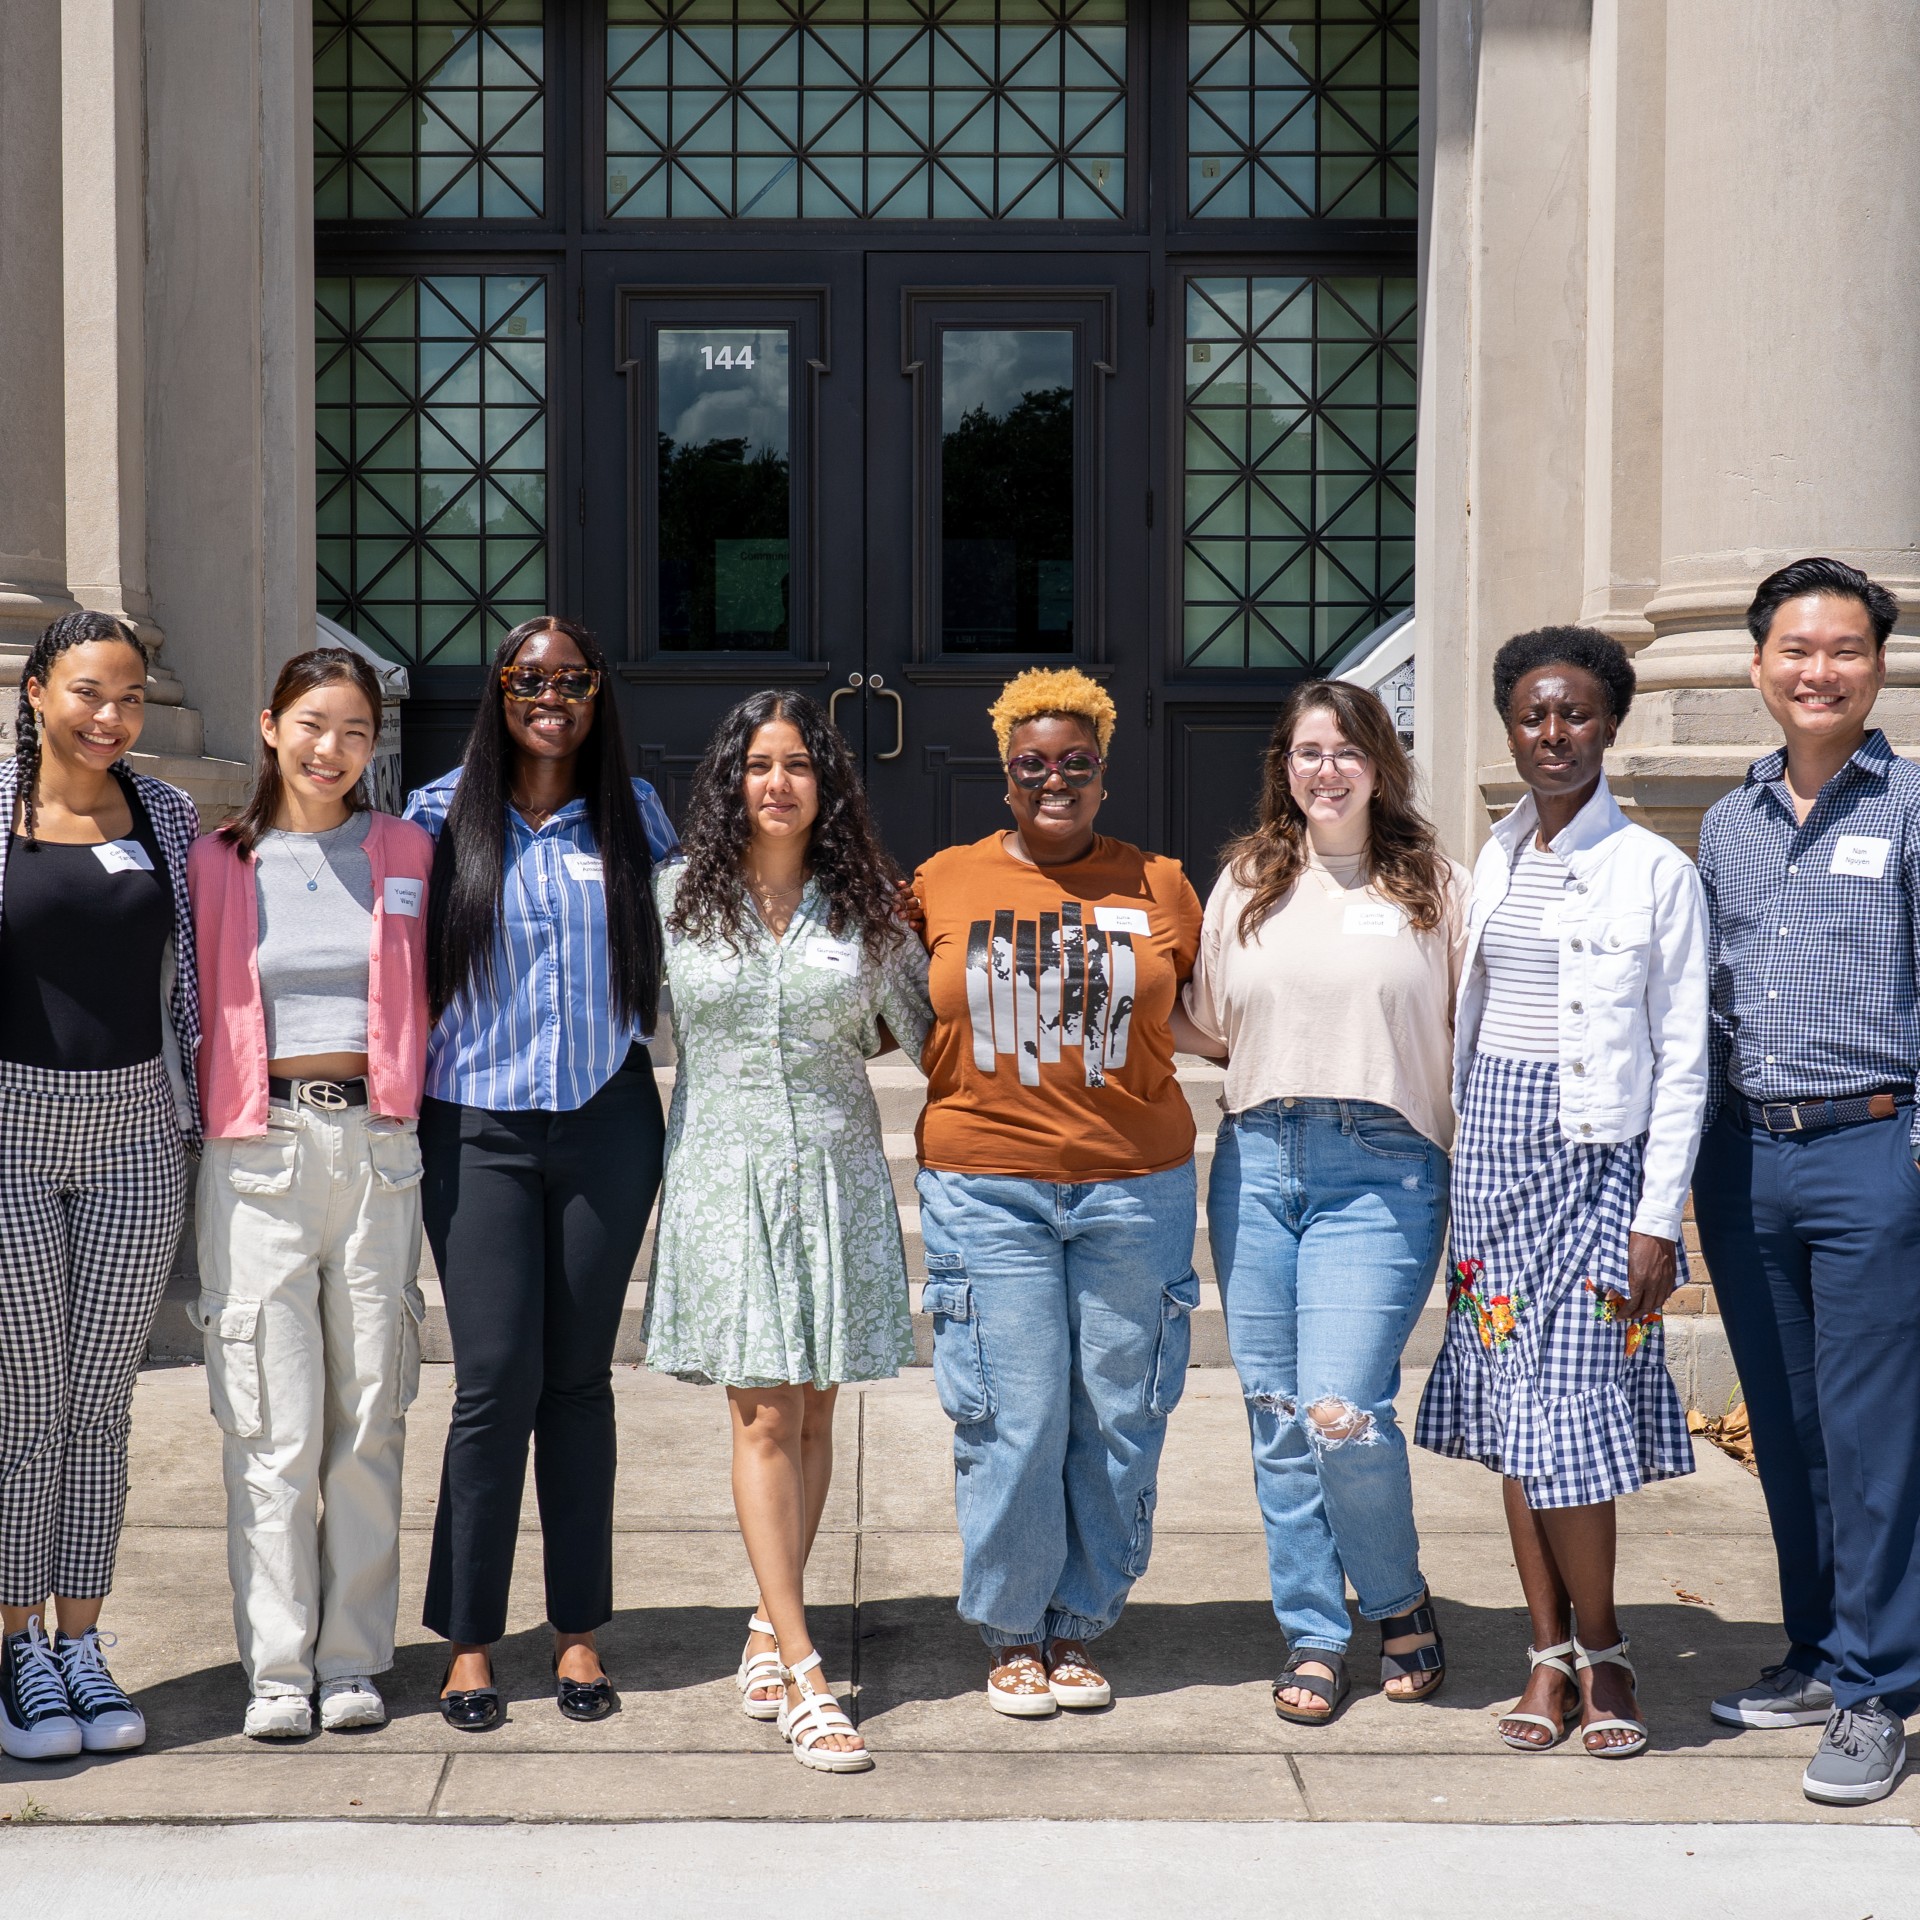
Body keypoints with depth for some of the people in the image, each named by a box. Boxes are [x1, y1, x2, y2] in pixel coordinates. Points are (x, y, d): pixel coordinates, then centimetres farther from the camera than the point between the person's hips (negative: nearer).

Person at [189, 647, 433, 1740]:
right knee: (274, 1422, -2)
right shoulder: (219, 861, 5)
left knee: (371, 1413, 4)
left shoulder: (406, 852, 8)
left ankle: (353, 1658, 14)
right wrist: (222, 1107, 0)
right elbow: (196, 1009, 8)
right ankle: (277, 1665, 6)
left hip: (378, 1147, 2)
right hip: (261, 1150, -1)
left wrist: (406, 1093, 6)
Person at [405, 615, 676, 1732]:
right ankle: (469, 1641, 4)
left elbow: (679, 946, 19)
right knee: (495, 1379, -6)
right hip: (480, 1127, -2)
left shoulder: (634, 815, 8)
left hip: (607, 1121, 2)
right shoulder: (443, 814, 3)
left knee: (579, 1377, 6)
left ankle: (580, 1631, 15)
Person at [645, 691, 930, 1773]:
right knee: (766, 1416, -7)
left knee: (814, 1410, 5)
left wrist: (826, 1058, 7)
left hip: (836, 1166, 2)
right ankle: (802, 1678, -8)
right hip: (727, 1166, -2)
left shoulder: (865, 902, 5)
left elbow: (914, 1024, 15)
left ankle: (770, 1626, 20)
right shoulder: (679, 896, 2)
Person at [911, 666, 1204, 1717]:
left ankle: (1077, 1628, 21)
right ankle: (1011, 1632, 15)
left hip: (1133, 1188, 1)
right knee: (1013, 1421, -2)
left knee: (1116, 1420, 5)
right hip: (985, 1188, -1)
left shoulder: (1158, 886, 8)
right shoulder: (943, 883, 6)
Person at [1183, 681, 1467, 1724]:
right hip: (1259, 1160, 4)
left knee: (1342, 1412, -14)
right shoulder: (1245, 881, 13)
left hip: (1383, 1168, -4)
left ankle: (1400, 1602, 13)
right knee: (1276, 1416, 6)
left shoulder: (1433, 884, 4)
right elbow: (1208, 1023, 22)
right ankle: (1312, 1636, 21)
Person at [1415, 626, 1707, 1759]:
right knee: (1514, 1405, 6)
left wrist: (1657, 1219, -10)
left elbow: (1683, 1059, -6)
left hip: (1601, 1151, -5)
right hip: (1496, 1148, 5)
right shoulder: (1494, 864, 10)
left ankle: (1602, 1653, 11)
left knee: (1570, 1413, -7)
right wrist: (1459, 1172, 11)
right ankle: (1553, 1652, 15)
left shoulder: (1657, 872, -5)